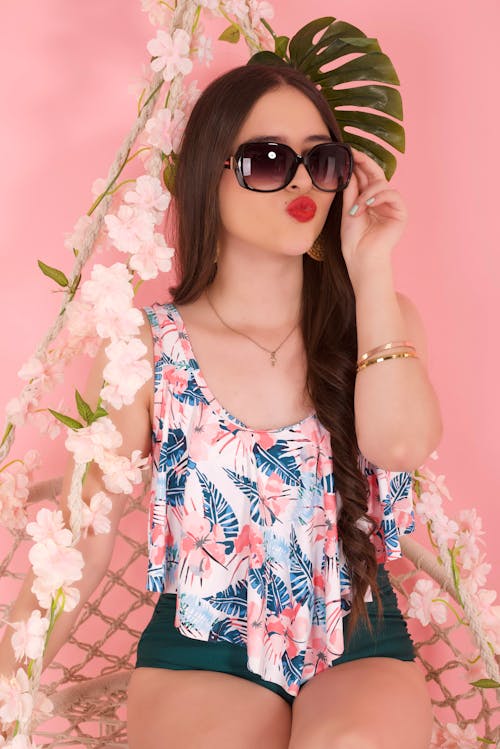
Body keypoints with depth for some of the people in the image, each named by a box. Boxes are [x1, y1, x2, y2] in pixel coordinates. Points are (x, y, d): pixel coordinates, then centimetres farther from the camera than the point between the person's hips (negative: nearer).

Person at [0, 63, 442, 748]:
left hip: (359, 643, 1)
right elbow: (81, 546, -3)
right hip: (201, 650, 0)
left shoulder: (384, 318, 2)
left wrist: (370, 271, -13)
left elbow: (400, 445, -18)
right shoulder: (147, 346, -5)